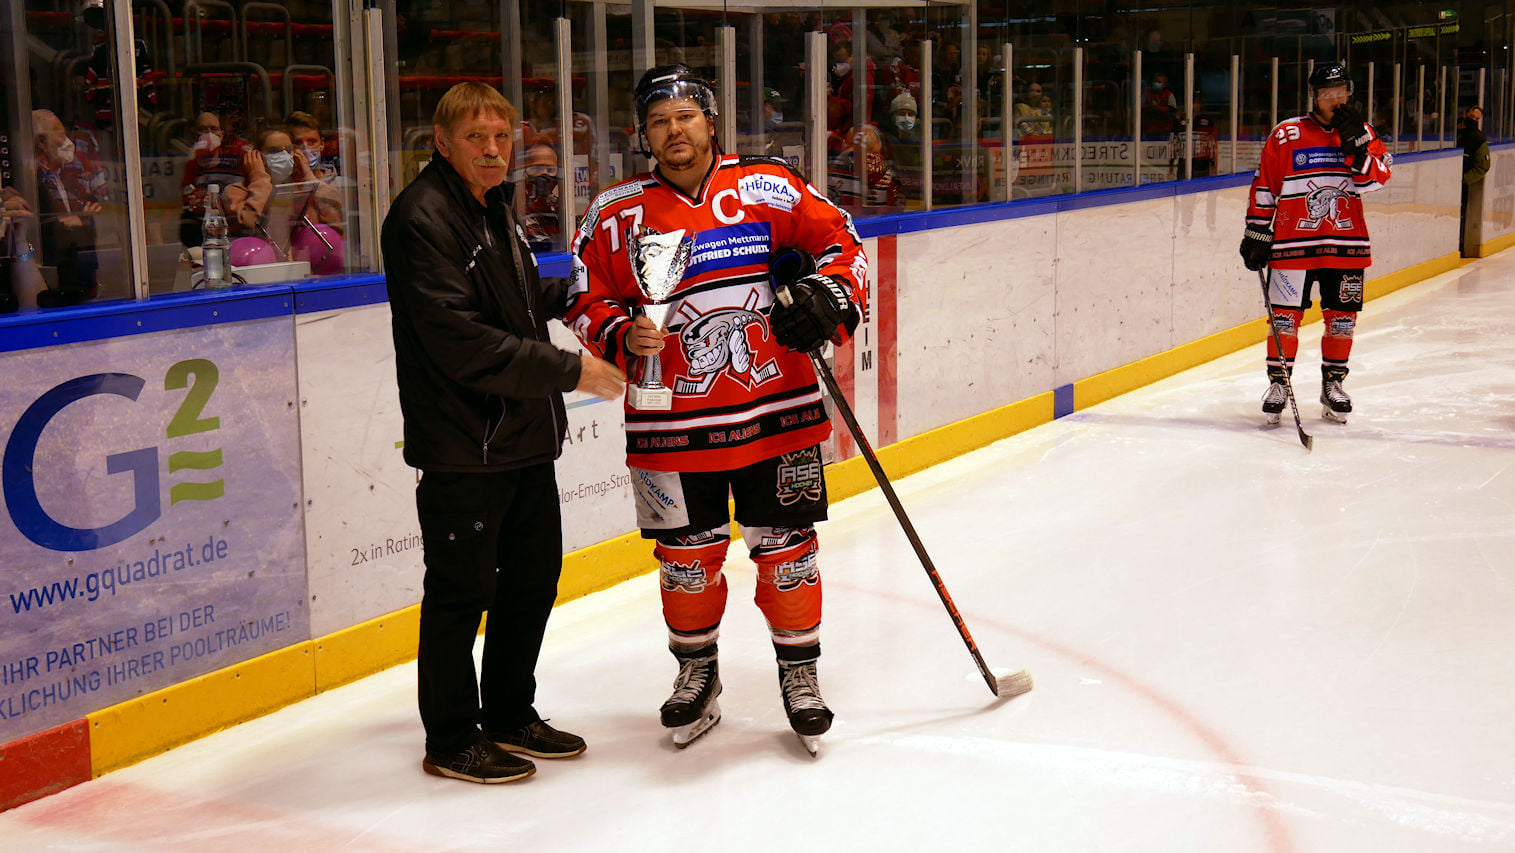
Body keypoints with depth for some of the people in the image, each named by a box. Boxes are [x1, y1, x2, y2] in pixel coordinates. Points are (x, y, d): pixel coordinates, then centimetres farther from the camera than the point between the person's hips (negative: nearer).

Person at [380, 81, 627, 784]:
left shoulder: (495, 209, 14)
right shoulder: (423, 218, -16)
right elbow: (462, 342, -24)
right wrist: (569, 370, -20)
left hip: (524, 436, 10)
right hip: (461, 443, -9)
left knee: (534, 574, 17)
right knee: (461, 591, 1)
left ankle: (509, 716, 33)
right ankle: (451, 741, 16)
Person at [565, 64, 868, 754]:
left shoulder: (768, 189, 1)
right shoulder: (614, 216, 2)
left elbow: (839, 240, 7)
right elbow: (586, 305, 6)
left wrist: (829, 296, -10)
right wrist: (624, 336, -14)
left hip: (777, 410, 0)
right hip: (672, 424, 0)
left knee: (785, 546, 6)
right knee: (688, 557, 10)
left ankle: (799, 671, 25)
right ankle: (696, 671, 33)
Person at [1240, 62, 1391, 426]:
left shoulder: (1361, 133, 8)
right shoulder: (1286, 136, -1)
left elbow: (1375, 178, -5)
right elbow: (1263, 188, 2)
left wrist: (1357, 144, -17)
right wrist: (1257, 233, 0)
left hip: (1346, 244, 3)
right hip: (1293, 243, -3)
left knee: (1342, 318, 7)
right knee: (1285, 316, -2)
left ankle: (1333, 384, 22)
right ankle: (1278, 383, 13)